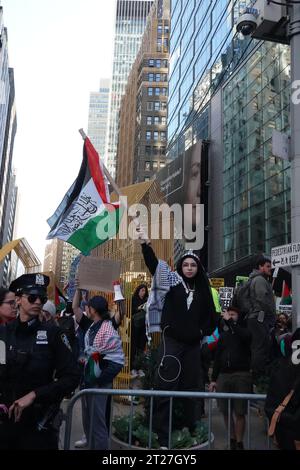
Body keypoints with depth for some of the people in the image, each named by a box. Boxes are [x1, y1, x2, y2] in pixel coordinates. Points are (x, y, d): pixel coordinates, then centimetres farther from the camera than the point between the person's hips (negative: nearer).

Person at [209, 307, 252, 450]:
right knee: (226, 411, 4)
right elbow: (217, 358, 16)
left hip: (241, 375, -4)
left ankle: (239, 443, 7)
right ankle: (232, 440, 18)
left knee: (239, 412, -3)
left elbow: (245, 336, -21)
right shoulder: (223, 335, 16)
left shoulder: (244, 331, 6)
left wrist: (230, 321, -18)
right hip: (223, 376, 4)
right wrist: (214, 379, 11)